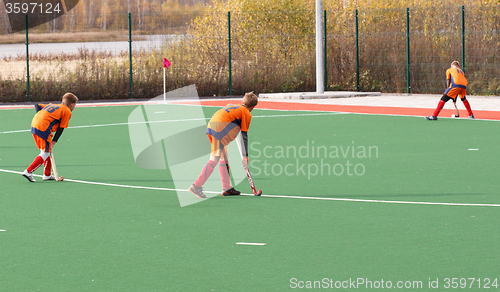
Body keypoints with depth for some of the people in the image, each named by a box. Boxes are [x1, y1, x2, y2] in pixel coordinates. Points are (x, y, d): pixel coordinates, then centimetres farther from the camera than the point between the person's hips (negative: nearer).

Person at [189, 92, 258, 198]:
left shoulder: (231, 105, 27)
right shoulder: (247, 114, 6)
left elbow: (214, 116, 27)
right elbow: (244, 136, 4)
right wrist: (245, 157, 6)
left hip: (210, 126, 9)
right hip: (219, 131, -9)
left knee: (224, 157, 17)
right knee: (214, 160, -8)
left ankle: (227, 188, 20)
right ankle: (196, 186, -16)